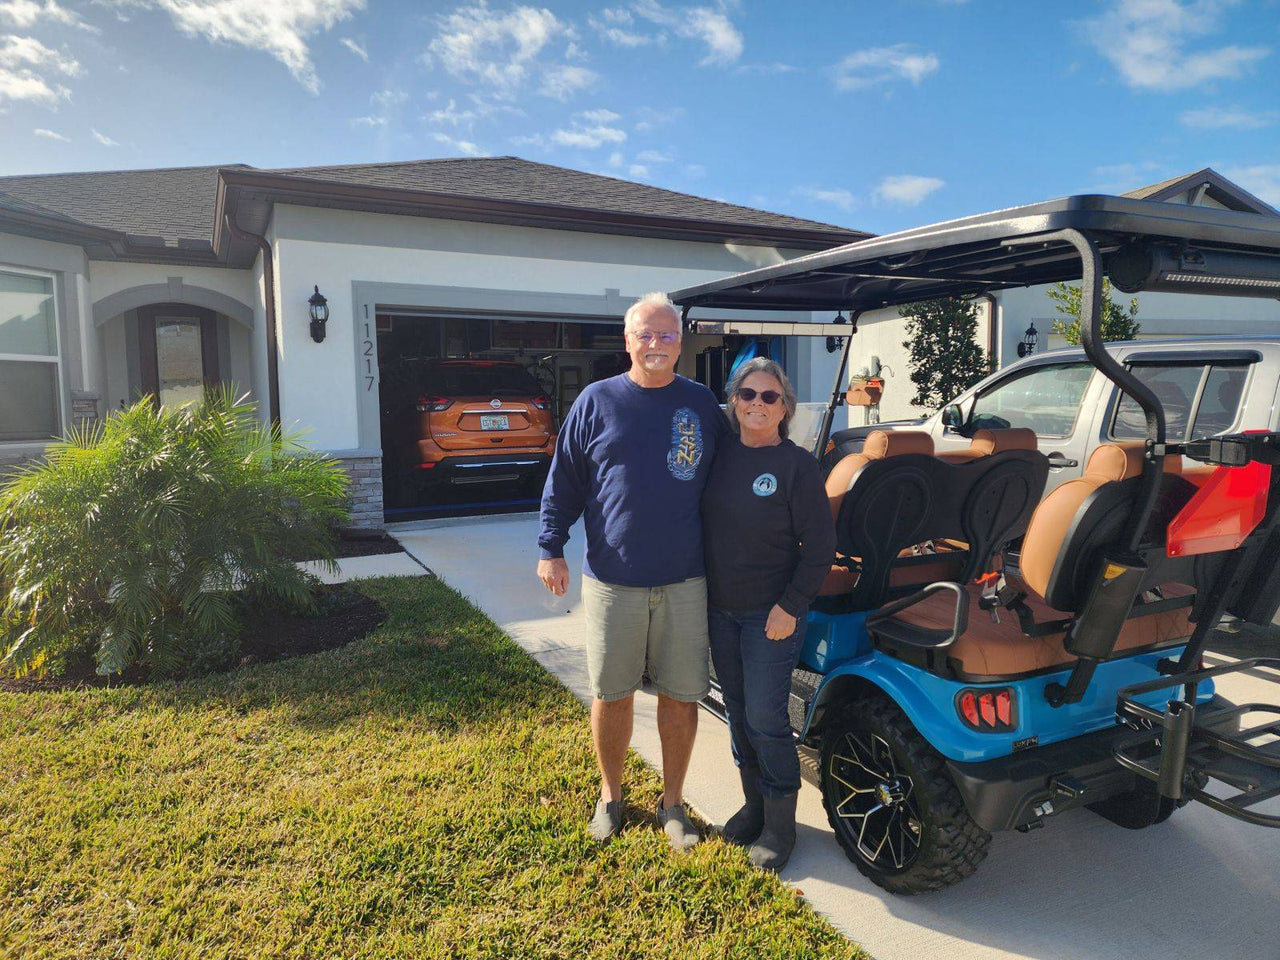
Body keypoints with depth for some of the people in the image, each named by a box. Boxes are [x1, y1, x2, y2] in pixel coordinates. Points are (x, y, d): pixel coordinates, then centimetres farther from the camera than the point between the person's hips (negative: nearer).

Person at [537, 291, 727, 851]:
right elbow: (564, 480, 4)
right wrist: (551, 548, -2)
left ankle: (672, 804, 27)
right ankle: (610, 796, 32)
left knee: (681, 696, 8)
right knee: (611, 694, 10)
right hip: (612, 580, -1)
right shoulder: (597, 401, 2)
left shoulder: (702, 404, 6)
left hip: (683, 581, 1)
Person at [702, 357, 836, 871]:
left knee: (765, 719, -1)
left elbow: (819, 546, -10)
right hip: (720, 608, 5)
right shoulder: (720, 453, 3)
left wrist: (790, 606, -15)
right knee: (738, 713, 15)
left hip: (771, 614, -5)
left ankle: (780, 824, 19)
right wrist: (701, 594, 9)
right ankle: (754, 804, 33)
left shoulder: (797, 465, -11)